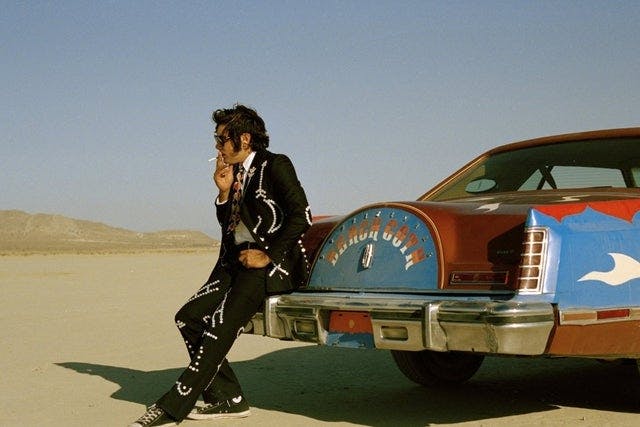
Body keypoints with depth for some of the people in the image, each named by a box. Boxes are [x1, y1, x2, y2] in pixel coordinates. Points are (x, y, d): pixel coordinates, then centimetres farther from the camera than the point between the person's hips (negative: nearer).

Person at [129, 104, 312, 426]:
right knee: (189, 317, -5)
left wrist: (268, 256, -16)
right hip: (236, 260, 9)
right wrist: (224, 193, 4)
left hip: (273, 261, -9)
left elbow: (301, 216, -13)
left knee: (222, 325, -21)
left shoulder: (276, 166, -5)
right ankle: (228, 399, -1)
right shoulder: (234, 171, 17)